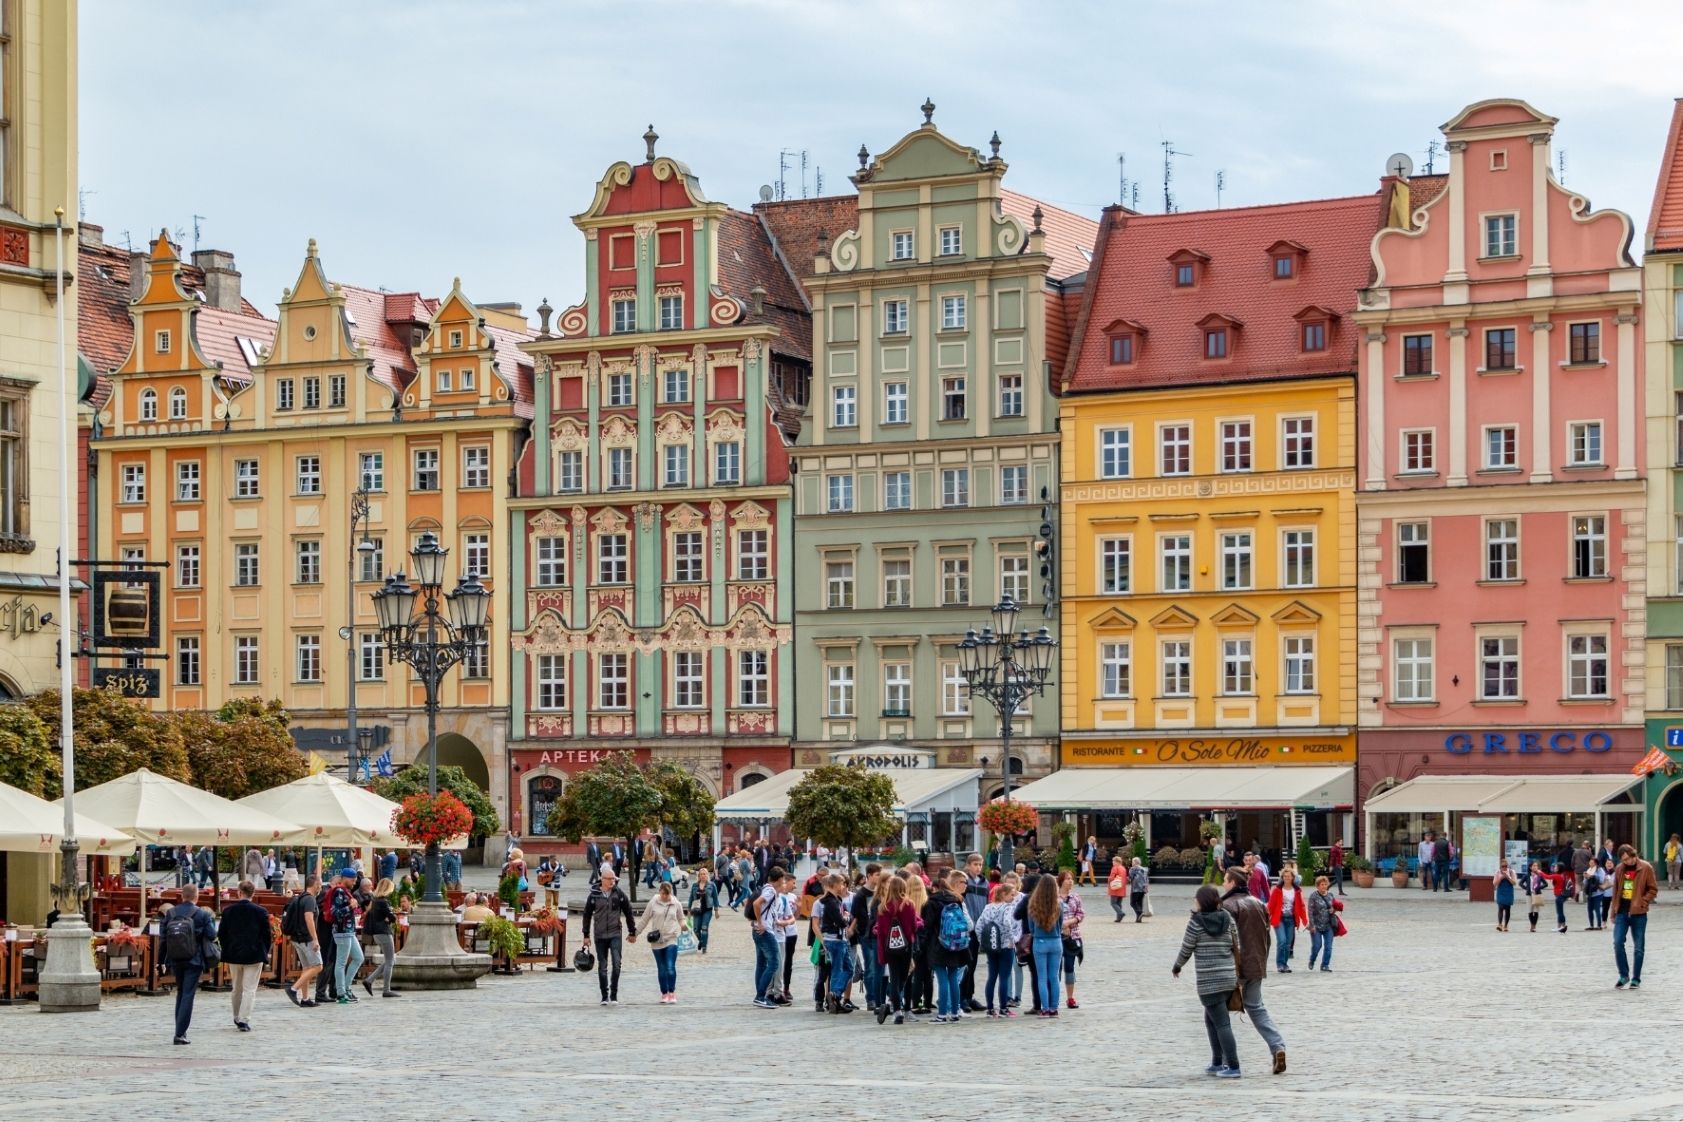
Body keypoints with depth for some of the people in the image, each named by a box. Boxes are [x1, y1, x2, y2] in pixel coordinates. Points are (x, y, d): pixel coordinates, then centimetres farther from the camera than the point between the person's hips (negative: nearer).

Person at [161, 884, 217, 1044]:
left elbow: (162, 935, 1)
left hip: (175, 960, 4)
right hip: (194, 961, -4)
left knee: (180, 993, 19)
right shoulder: (202, 914, -9)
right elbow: (212, 936, -7)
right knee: (188, 995, -2)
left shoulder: (170, 914, 0)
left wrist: (163, 960, 10)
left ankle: (180, 1030, 22)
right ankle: (180, 1033, -8)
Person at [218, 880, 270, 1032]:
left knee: (237, 988, 18)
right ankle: (244, 1020, -8)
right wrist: (265, 954, 8)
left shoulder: (228, 911, -3)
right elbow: (267, 935, -5)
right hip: (254, 955, -3)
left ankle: (237, 1018, 29)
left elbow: (221, 935, 2)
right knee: (250, 989, 0)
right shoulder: (260, 911, -8)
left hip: (234, 955, 3)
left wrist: (227, 951, 15)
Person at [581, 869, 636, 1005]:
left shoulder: (619, 894, 2)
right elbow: (587, 915, 7)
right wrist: (586, 935, 6)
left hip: (615, 934, -1)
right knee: (602, 967, 5)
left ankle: (614, 995, -5)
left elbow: (628, 913, 9)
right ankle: (604, 997, 13)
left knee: (616, 963, -14)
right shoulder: (594, 895, 1)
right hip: (600, 936, 1)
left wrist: (632, 932, 11)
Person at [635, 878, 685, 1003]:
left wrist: (683, 925, -9)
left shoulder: (675, 904, 2)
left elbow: (681, 918, 13)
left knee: (671, 967, -12)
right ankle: (664, 994, 17)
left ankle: (672, 994, -5)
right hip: (656, 941, 1)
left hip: (671, 940, -1)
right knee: (661, 969, 7)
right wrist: (635, 933, 8)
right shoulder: (653, 903, 0)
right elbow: (644, 920, 7)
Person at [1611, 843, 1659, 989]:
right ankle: (1623, 975, 6)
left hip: (1638, 913, -3)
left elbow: (1653, 889, -3)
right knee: (1618, 943, -8)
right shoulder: (1619, 869, 7)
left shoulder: (1645, 868, -5)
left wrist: (1642, 902, -15)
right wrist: (1614, 912, 13)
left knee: (1638, 947, 3)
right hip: (1622, 912, 3)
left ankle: (1636, 979, 11)